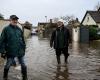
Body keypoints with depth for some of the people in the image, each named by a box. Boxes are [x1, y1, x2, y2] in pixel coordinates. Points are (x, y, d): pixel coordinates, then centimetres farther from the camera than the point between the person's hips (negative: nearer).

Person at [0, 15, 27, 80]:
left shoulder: (19, 29, 8)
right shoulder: (6, 29, -6)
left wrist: (23, 49, 13)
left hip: (20, 52, 4)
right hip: (10, 52, -3)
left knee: (23, 65, 9)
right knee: (8, 65, 10)